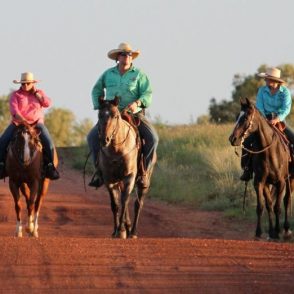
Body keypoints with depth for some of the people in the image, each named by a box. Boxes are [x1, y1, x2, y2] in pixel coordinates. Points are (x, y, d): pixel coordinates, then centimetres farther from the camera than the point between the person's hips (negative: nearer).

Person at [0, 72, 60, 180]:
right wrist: (19, 117, -32)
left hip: (36, 122, 0)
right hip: (17, 123, 0)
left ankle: (50, 166, -13)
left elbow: (48, 103, -2)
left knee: (48, 143, -23)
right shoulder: (15, 95, 4)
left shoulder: (39, 93, 12)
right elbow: (13, 107, -12)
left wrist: (36, 93, -5)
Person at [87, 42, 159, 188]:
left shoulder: (138, 74, 1)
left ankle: (144, 171, -11)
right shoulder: (108, 74, 8)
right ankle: (99, 169, -9)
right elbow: (97, 90, 21)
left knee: (152, 138, -24)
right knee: (92, 136, -18)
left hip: (134, 114, -2)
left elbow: (147, 94, -7)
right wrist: (99, 107, 6)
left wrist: (137, 103, -26)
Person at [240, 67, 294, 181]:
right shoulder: (262, 90, -1)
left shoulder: (285, 91, -6)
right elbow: (259, 107, -6)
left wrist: (277, 119, -33)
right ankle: (247, 169, -13)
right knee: (247, 140, -19)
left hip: (279, 120, -1)